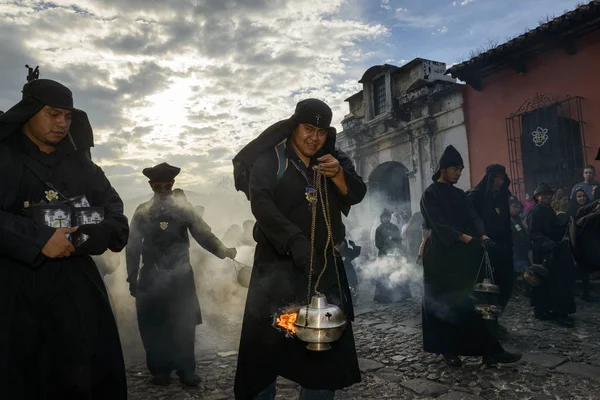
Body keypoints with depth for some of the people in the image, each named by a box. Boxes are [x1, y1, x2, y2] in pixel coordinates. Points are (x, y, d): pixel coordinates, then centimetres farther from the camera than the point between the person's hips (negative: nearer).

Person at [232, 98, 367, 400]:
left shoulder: (334, 159, 8)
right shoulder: (270, 159, -5)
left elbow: (357, 195, 0)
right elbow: (261, 203, -20)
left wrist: (338, 174, -21)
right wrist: (294, 241, -32)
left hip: (325, 264, 4)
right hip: (278, 264, -3)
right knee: (267, 341, 2)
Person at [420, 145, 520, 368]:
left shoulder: (459, 194, 17)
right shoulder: (430, 194, -6)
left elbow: (470, 221, 11)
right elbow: (438, 224, -17)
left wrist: (480, 236, -9)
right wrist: (465, 238, -28)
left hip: (459, 255, 7)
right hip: (440, 255, -7)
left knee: (458, 303, 3)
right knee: (443, 302, -2)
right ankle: (446, 349, 4)